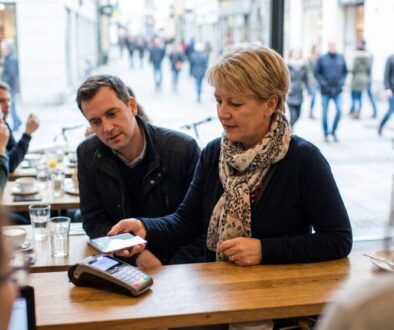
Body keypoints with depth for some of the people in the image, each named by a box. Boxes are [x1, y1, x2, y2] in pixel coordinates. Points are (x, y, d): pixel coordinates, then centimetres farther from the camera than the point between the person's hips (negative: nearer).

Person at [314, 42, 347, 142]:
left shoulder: (341, 58, 5)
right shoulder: (322, 59, -2)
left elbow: (345, 71, 13)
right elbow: (317, 73, 0)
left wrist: (341, 82, -1)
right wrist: (323, 83, -9)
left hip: (337, 90, 2)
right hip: (326, 90, -1)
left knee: (339, 110, -10)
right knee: (325, 113, 4)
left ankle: (333, 131, 11)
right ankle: (326, 134, 17)